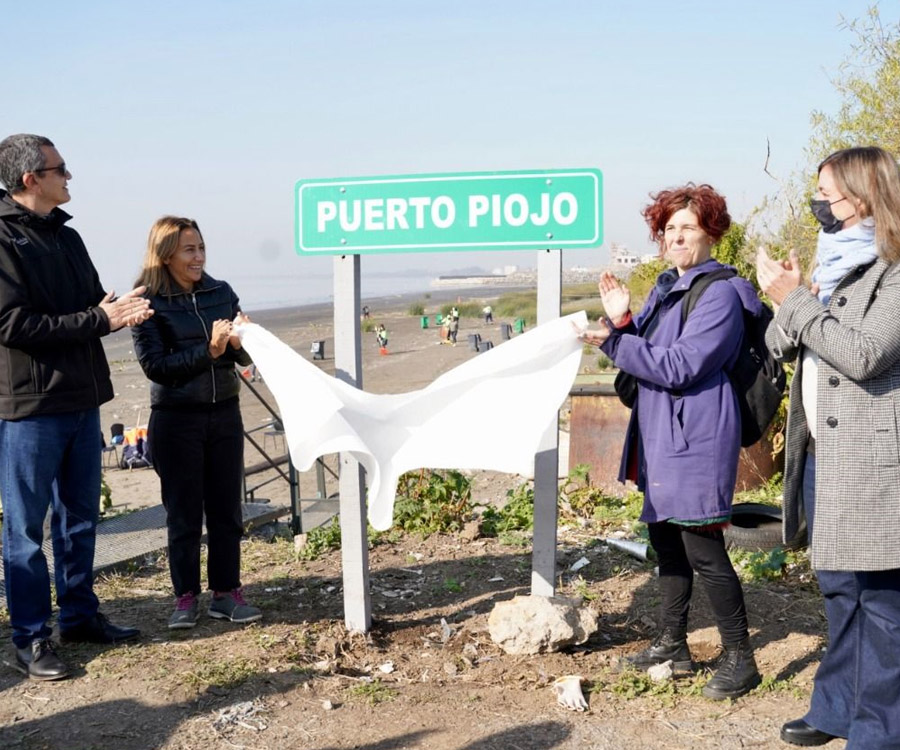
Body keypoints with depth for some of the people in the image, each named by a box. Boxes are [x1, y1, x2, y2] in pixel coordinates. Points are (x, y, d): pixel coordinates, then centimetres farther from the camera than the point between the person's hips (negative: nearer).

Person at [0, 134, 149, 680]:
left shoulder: (67, 236, 13)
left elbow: (93, 305, 16)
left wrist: (121, 310, -8)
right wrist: (98, 319, -18)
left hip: (82, 399, 8)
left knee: (80, 517, 16)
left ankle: (81, 614, 29)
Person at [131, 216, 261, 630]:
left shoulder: (221, 293, 5)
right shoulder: (149, 303, -6)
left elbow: (245, 357, 7)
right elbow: (155, 365, -12)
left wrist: (239, 342, -15)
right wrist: (208, 351, -21)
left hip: (224, 413, 4)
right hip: (176, 419, -3)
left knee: (226, 508, 8)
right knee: (183, 513, 6)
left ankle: (226, 592, 18)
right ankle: (186, 597, 17)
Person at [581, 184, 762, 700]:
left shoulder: (720, 293, -13)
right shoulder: (666, 288, 15)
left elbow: (678, 367, -21)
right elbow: (645, 351, 18)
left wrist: (613, 341, -22)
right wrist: (622, 320, 0)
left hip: (696, 441, -10)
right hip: (659, 438, 10)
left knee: (704, 550, -5)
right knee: (666, 541, 17)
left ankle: (740, 659, 8)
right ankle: (673, 643, 30)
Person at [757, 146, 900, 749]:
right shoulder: (835, 264, 17)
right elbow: (780, 344, 16)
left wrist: (795, 300, -16)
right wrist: (790, 299, -4)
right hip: (822, 455, 9)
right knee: (839, 587, 18)